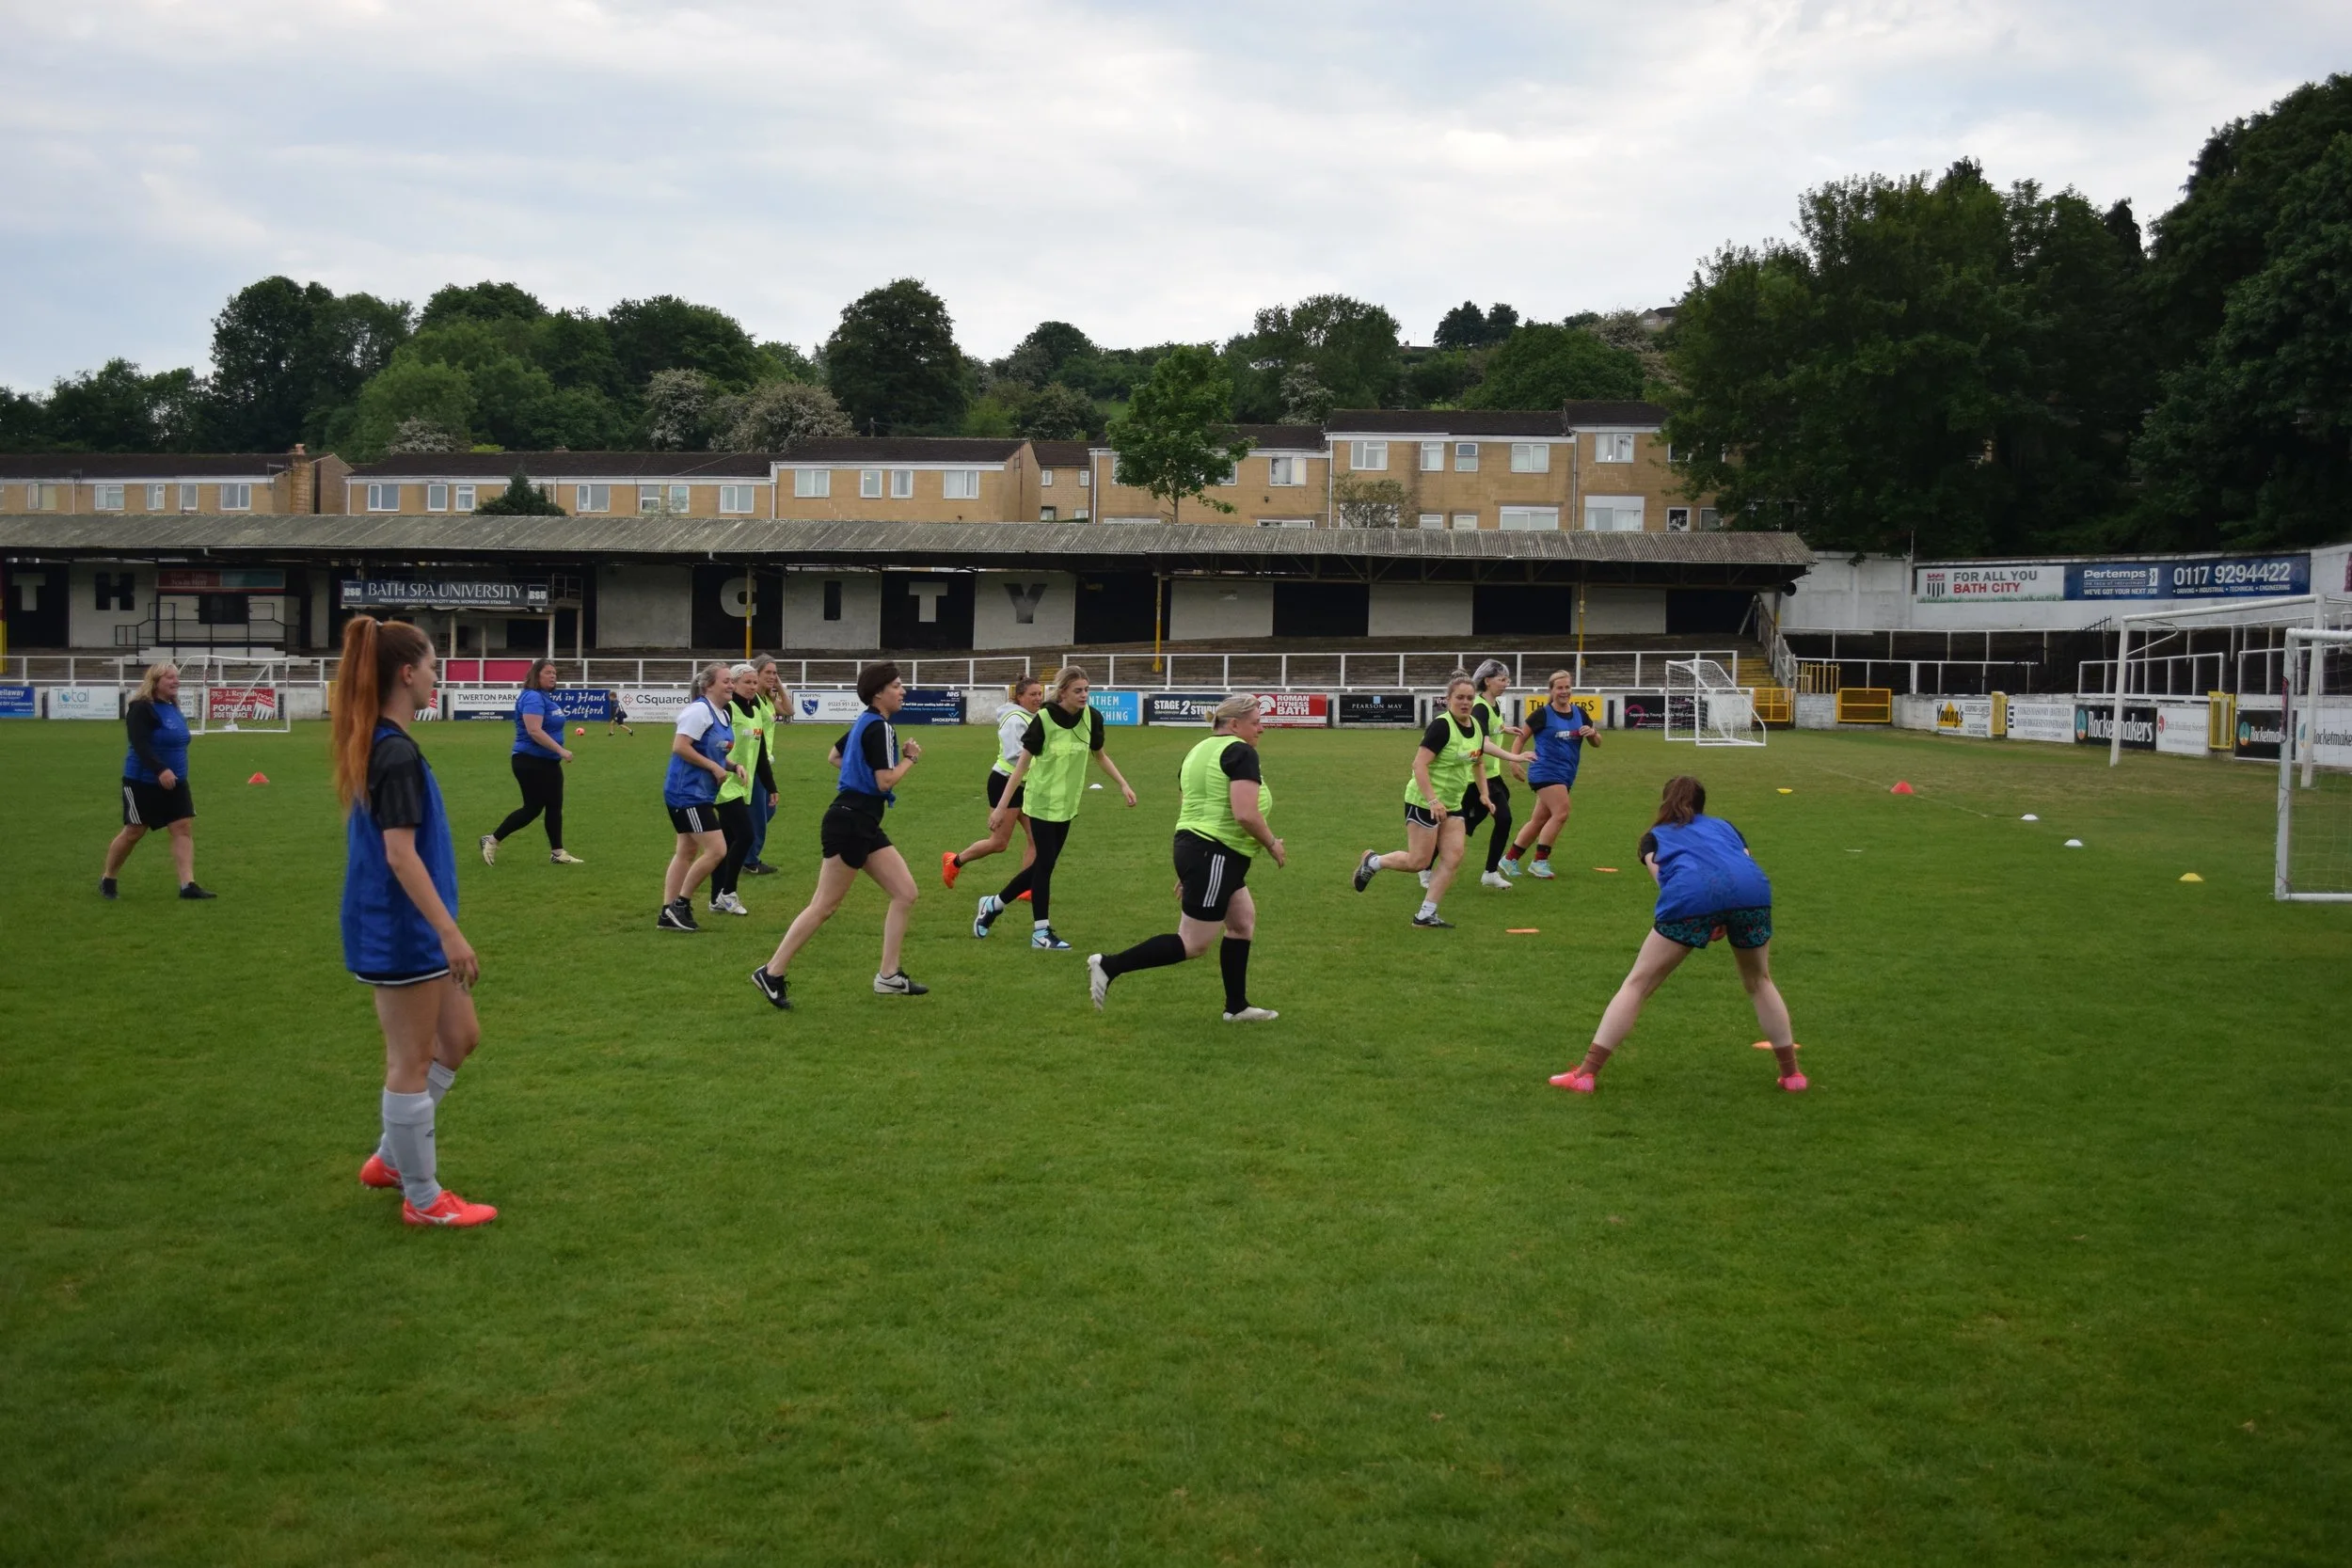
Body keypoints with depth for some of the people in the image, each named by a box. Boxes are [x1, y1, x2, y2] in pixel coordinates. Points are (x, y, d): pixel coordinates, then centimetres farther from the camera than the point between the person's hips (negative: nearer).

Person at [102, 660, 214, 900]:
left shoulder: (174, 709, 11)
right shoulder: (141, 708, -16)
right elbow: (140, 745, -27)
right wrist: (160, 770, -38)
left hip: (175, 783, 7)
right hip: (143, 783, -7)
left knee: (184, 828, -4)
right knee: (134, 832, 3)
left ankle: (188, 885, -8)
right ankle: (107, 880, 23)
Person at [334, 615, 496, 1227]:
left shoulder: (371, 746, 9)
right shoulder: (397, 753, -20)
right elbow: (400, 854, -24)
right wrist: (450, 933, -22)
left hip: (403, 929, 10)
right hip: (402, 931, -10)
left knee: (459, 1037, 19)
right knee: (412, 1062, 2)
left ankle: (393, 1158, 29)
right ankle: (423, 1199, 15)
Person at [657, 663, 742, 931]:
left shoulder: (721, 715, 13)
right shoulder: (699, 710, -16)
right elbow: (680, 747, -23)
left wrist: (732, 766, 5)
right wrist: (714, 767, -20)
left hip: (699, 794, 11)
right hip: (688, 792, -11)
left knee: (687, 851, 13)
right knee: (716, 850, -12)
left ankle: (668, 914, 17)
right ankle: (679, 904, -1)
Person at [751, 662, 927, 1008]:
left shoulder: (866, 723, 16)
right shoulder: (879, 727, -14)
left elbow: (837, 755, 30)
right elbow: (885, 781, -20)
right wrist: (909, 758, -5)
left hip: (864, 826, 10)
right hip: (850, 823, -10)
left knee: (905, 893, 6)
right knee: (824, 906, -5)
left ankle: (888, 976, 9)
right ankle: (772, 973, 2)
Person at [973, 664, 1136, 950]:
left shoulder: (1092, 718, -6)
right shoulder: (1044, 719, -20)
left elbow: (1100, 755, 12)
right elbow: (1022, 763, -15)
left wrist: (1123, 785, 3)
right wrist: (1002, 806, -17)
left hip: (1067, 804, 6)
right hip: (1043, 802, -6)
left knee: (1043, 864, 12)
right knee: (1045, 864, -3)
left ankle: (993, 904, 31)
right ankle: (1041, 932, 9)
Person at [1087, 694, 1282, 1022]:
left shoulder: (1200, 750, 16)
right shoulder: (1240, 752, -13)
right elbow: (1245, 814, -23)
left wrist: (1187, 871, 25)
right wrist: (1272, 844, -6)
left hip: (1193, 848, 10)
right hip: (1216, 857, -10)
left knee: (1244, 922, 18)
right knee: (1192, 944, -5)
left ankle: (1236, 1006, 23)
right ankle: (1109, 965, -5)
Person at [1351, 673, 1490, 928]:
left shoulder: (1476, 727, 5)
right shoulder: (1441, 726, -20)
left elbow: (1478, 762, 22)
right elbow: (1419, 764, -24)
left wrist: (1483, 793, 16)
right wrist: (1433, 800, -30)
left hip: (1453, 804, 8)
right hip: (1424, 802, -8)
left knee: (1453, 859, -1)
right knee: (1419, 862, -3)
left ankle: (1425, 915, 5)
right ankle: (1372, 861, 22)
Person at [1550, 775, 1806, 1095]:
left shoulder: (1655, 836, 33)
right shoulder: (1724, 825, 39)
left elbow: (1661, 874, 13)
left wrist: (1703, 920, 13)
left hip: (1691, 894, -2)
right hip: (1753, 888, 2)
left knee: (1637, 984, 9)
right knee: (1759, 982, 27)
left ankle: (1587, 1072, 5)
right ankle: (1792, 1074, 31)